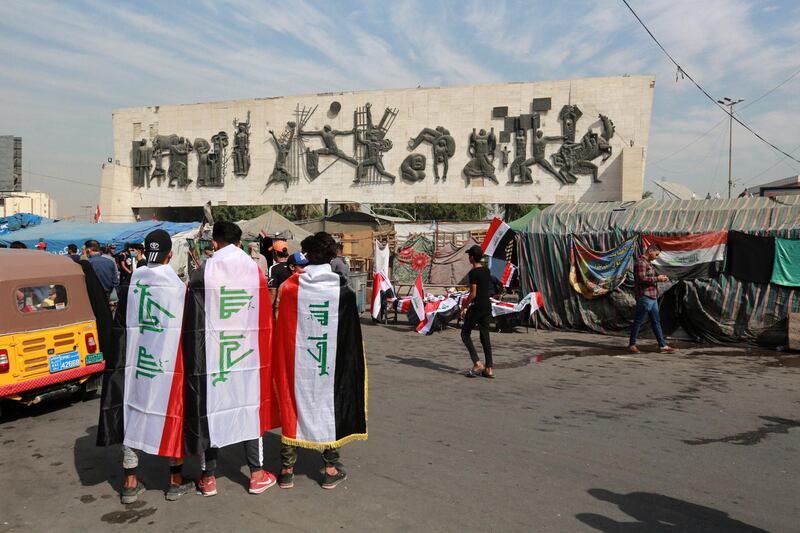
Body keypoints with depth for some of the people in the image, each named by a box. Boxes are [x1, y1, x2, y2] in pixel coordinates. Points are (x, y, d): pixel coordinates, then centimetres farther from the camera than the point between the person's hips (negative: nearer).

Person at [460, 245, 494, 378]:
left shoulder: (473, 273, -15)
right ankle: (489, 368, 9)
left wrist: (464, 307, -7)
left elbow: (473, 294, -17)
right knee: (485, 336, 10)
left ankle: (477, 363, -5)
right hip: (487, 306, 8)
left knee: (465, 333, 6)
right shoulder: (487, 271, 9)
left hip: (477, 307, -7)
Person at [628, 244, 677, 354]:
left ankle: (663, 346, 13)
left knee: (656, 322, 10)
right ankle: (632, 345, 8)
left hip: (652, 298, 10)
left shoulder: (648, 263, 18)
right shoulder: (640, 262, -12)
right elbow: (641, 278, -22)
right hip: (645, 298, -10)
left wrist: (659, 278, 7)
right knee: (638, 322, -1)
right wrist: (657, 278, -14)